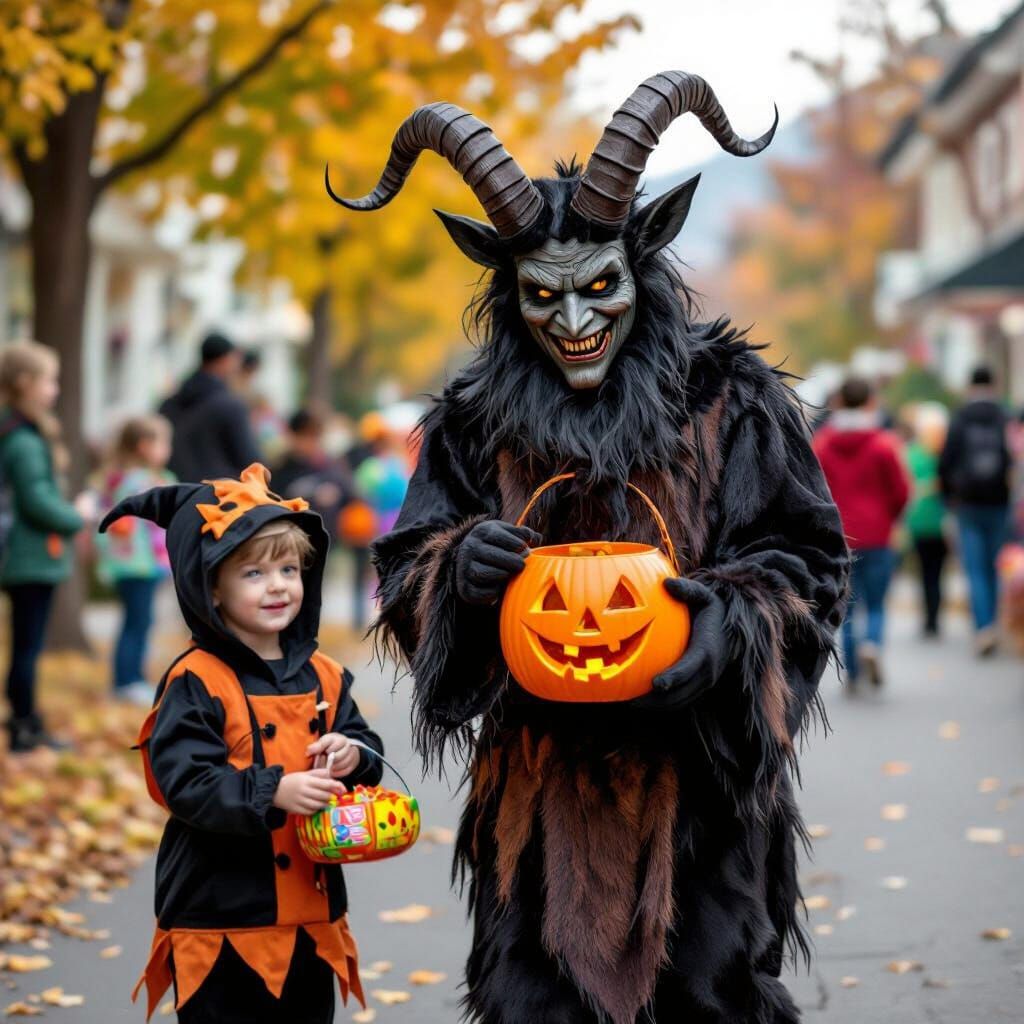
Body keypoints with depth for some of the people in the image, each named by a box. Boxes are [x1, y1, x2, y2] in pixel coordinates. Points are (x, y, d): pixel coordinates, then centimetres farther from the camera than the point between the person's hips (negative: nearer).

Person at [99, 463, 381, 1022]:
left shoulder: (323, 677, 8)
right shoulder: (196, 682, -11)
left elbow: (367, 749, 13)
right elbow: (184, 781, -20)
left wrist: (354, 756, -10)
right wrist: (275, 791, -29)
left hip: (311, 914, 6)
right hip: (222, 920, -6)